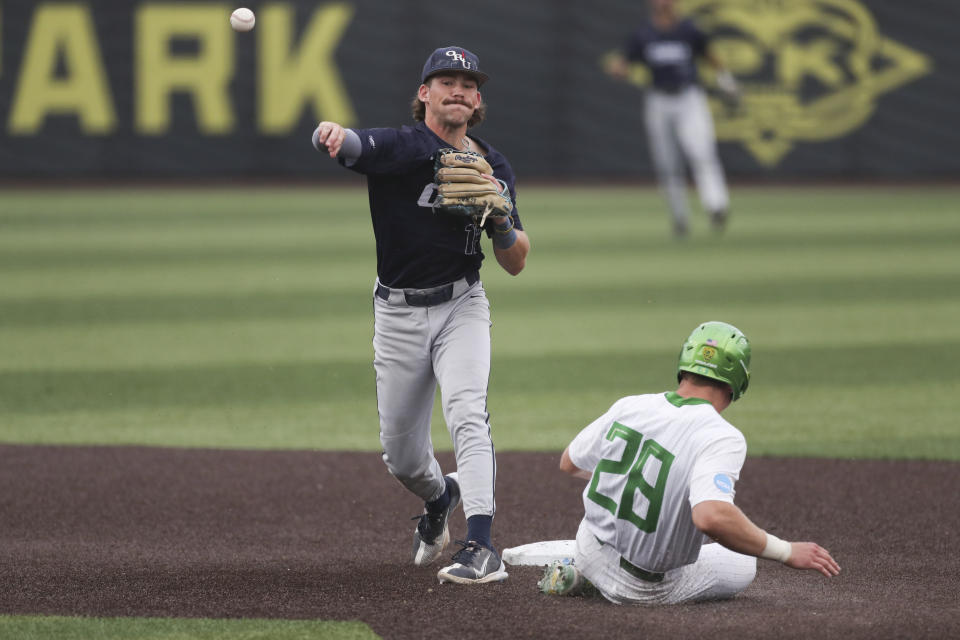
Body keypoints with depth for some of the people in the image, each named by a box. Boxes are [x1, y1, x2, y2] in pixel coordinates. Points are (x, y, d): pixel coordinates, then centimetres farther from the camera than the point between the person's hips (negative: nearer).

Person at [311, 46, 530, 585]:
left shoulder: (493, 167, 3)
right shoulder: (399, 147, -9)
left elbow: (516, 263, 5)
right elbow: (348, 144, -32)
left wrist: (500, 214, -16)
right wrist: (331, 133, -57)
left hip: (462, 307, 0)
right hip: (399, 313, 0)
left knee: (467, 412, -25)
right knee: (401, 454, 9)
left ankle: (483, 548, -32)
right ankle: (440, 499, 44)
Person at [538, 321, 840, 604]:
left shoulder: (628, 406, -5)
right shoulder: (722, 438, -24)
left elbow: (569, 463, 11)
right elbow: (712, 517, -41)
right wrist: (787, 552, -30)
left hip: (591, 549, 6)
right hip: (649, 592, -6)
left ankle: (583, 572, 22)